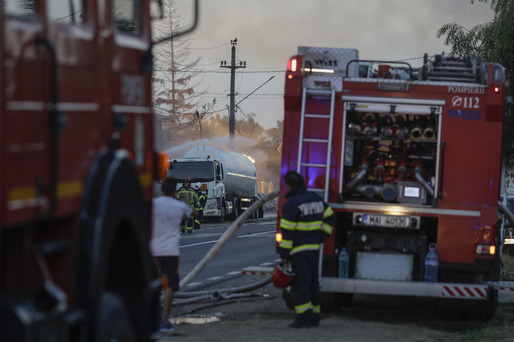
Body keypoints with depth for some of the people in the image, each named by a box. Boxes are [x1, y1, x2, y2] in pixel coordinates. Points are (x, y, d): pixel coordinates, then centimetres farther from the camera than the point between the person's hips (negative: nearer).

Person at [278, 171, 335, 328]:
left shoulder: (291, 204, -14)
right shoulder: (316, 199, 10)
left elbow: (287, 232, -15)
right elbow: (330, 218, 16)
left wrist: (284, 254, -10)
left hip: (299, 250, -8)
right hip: (314, 248, 8)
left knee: (300, 284, -6)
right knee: (313, 283, 13)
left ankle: (303, 318, -9)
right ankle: (314, 316, 16)